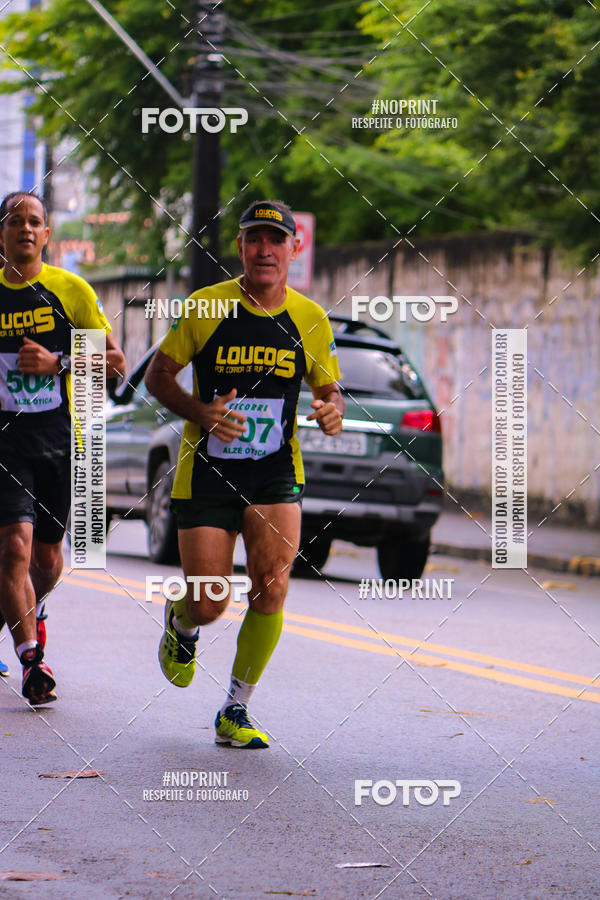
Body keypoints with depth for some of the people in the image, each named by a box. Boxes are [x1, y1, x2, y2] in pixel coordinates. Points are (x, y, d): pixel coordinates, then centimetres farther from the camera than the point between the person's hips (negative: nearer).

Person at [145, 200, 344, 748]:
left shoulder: (310, 321, 0)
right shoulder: (205, 307, -6)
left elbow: (328, 389, 11)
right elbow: (158, 375, 1)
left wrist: (332, 412, -14)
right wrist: (200, 410, -18)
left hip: (276, 475, 1)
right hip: (206, 472, -1)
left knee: (271, 589, -16)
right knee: (209, 606, -2)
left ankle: (236, 711, 2)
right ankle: (181, 621, 39)